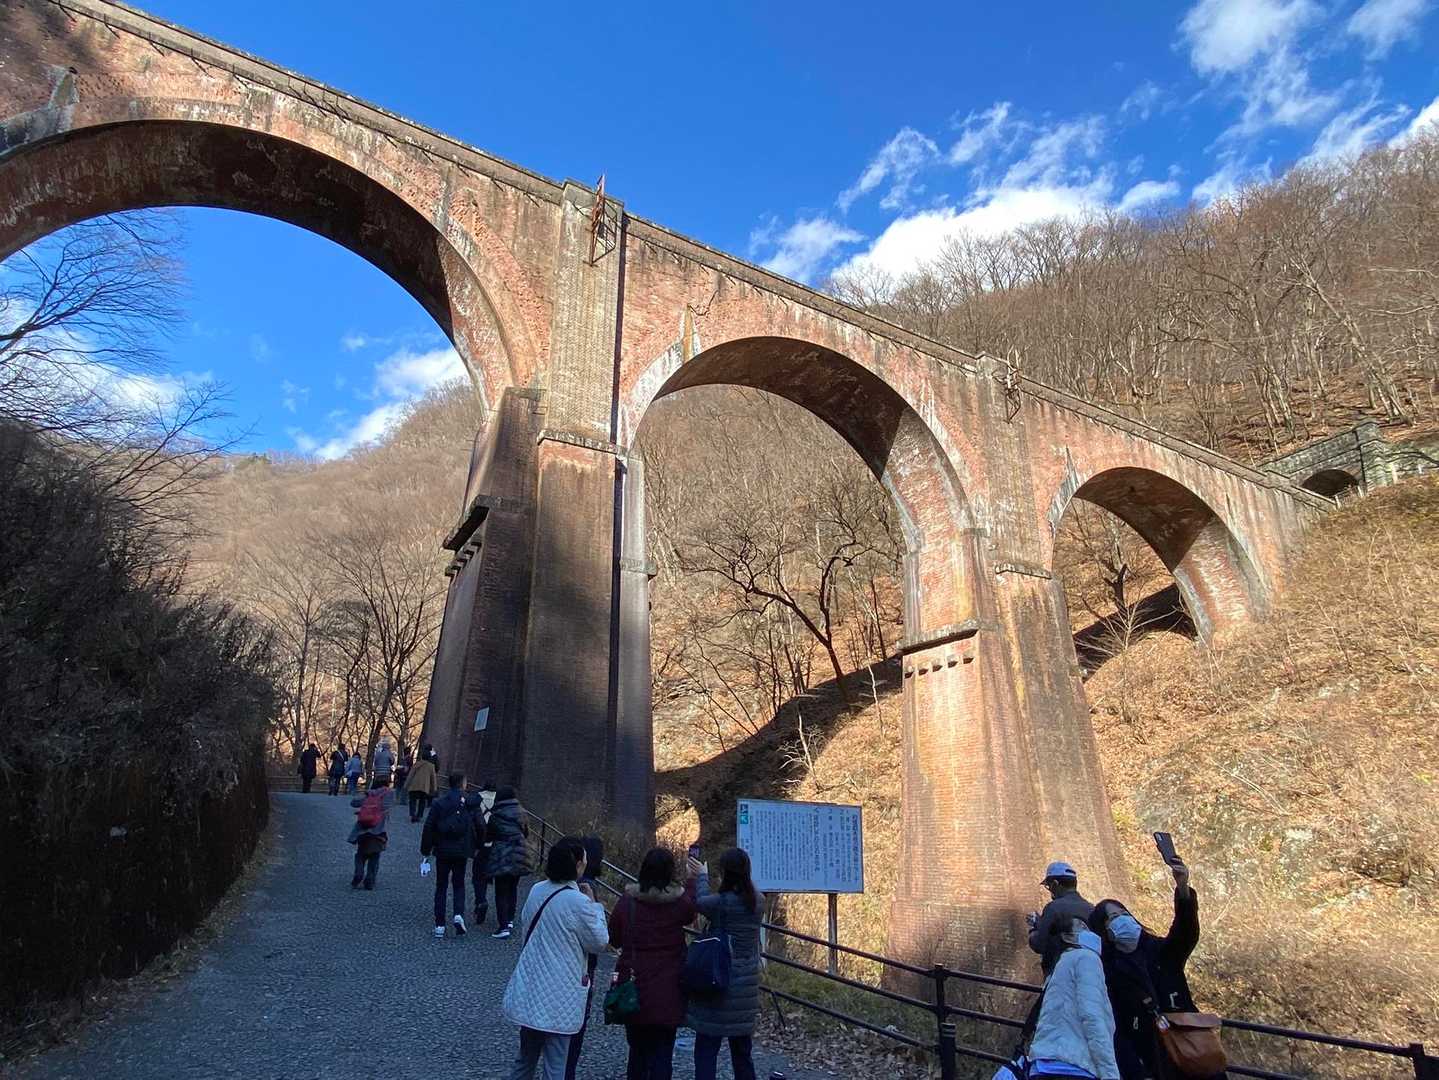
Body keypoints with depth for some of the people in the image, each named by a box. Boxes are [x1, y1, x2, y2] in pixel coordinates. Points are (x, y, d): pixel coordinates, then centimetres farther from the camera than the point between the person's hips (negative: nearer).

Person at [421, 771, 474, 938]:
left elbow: (429, 828, -4)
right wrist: (472, 848, 8)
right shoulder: (469, 803, -5)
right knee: (459, 885, 15)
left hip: (442, 851, 0)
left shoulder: (439, 803, -3)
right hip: (461, 852, 0)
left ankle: (439, 925, 9)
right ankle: (459, 914, -6)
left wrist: (425, 850, 4)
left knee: (441, 886, 11)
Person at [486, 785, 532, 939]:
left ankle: (504, 926, -4)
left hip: (501, 856, -4)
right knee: (512, 889, 18)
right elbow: (526, 832, 14)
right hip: (519, 855, 4)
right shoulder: (520, 813, 3)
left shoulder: (495, 816, -8)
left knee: (501, 892, 1)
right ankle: (510, 921, 23)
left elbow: (488, 836, 1)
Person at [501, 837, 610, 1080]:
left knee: (525, 1057, 23)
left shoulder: (536, 890, -3)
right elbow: (599, 942, -9)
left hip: (529, 991, 7)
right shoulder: (579, 903, -23)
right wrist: (595, 907, -1)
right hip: (558, 997, -6)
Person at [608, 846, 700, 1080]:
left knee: (638, 1050, 19)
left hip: (634, 989, 2)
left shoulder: (627, 901, -9)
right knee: (662, 1052, 9)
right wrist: (694, 879, 23)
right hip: (667, 991, -2)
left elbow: (614, 940, 2)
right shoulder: (680, 901, -12)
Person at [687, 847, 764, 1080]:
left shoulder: (721, 902, -18)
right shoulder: (758, 901, -4)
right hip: (746, 986, 6)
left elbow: (700, 902, 1)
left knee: (706, 1049, 4)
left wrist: (702, 876, 15)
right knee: (742, 1051, 18)